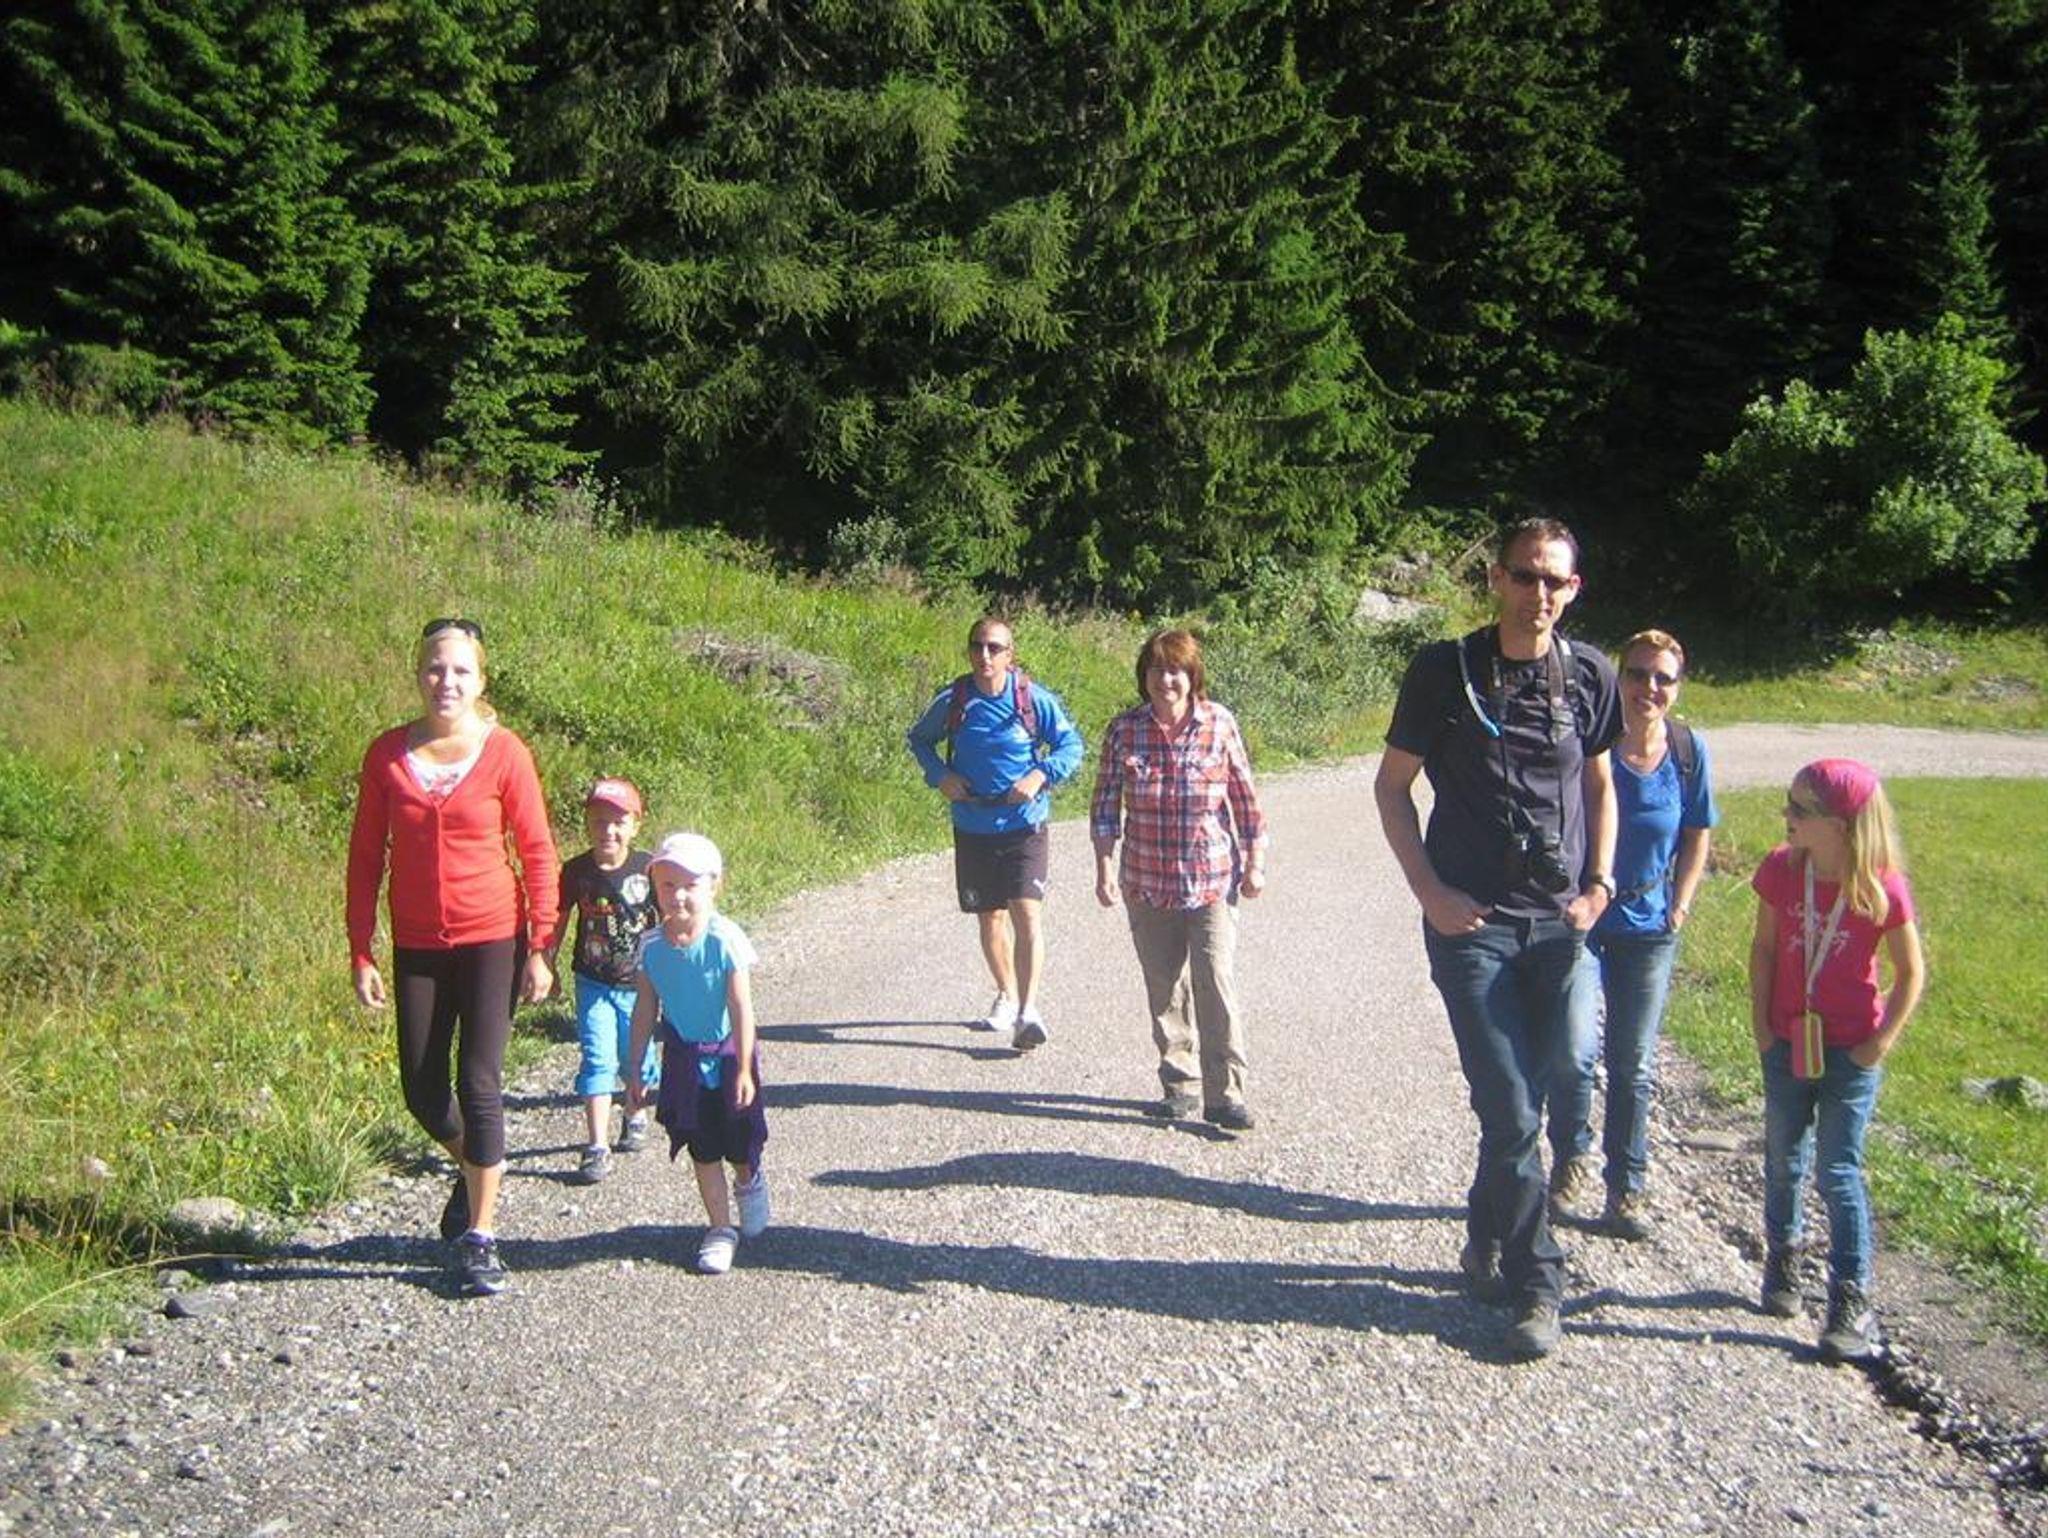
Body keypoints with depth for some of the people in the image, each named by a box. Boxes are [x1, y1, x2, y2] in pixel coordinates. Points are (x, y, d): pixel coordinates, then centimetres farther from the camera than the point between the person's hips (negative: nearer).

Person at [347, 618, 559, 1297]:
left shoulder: (504, 754, -8)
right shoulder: (387, 755, -2)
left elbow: (538, 853, -3)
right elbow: (365, 857, 4)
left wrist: (540, 948, -6)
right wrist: (360, 953, 1)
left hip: (492, 940, -3)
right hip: (417, 946, 3)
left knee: (479, 1082, -5)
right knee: (422, 1091, 8)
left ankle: (480, 1236, 6)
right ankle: (474, 1167, 40)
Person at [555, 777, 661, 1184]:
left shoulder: (648, 869, -11)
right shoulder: (576, 871, -8)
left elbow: (667, 923, -2)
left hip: (639, 982, 0)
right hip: (594, 983, 0)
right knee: (598, 1059, -6)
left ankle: (637, 1115, 41)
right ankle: (597, 1146, -4)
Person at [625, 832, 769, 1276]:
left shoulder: (725, 940, -19)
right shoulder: (652, 945, -7)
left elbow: (741, 1008, -16)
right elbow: (645, 1010, 2)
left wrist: (744, 1069, -15)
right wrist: (636, 1071, 4)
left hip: (726, 1056, -3)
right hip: (683, 1059, 3)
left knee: (740, 1145, 10)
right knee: (702, 1150, 8)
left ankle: (749, 1184, 44)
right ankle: (720, 1227, 23)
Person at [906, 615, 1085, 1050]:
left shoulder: (1035, 698, -8)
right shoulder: (952, 701, -3)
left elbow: (1071, 744, 2)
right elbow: (919, 739, 13)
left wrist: (1041, 775, -15)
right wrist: (939, 775, -5)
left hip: (1024, 824, -3)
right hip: (973, 826, 3)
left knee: (1026, 913, -16)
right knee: (990, 917, 14)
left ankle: (1029, 1010, -19)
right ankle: (1007, 997, 34)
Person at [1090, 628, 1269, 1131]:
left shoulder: (1219, 723, -5)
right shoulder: (1124, 730, -2)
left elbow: (1244, 795, 2)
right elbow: (1106, 802, 3)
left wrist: (1254, 862, 4)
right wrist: (1105, 867, -3)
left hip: (1212, 880, -2)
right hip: (1147, 883, 2)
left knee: (1216, 986, -8)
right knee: (1164, 990, 11)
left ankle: (1225, 1094, -1)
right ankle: (1180, 1084, 24)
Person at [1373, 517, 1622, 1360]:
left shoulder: (1589, 675, 3)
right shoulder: (1444, 669, -6)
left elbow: (1599, 785, 15)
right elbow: (1392, 784, 0)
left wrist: (1599, 885, 4)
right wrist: (1430, 891, -8)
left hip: (1558, 923, 4)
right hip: (1471, 921, -3)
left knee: (1520, 1101, 12)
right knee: (1510, 1112, -6)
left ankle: (1486, 1244, 32)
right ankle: (1536, 1284, 6)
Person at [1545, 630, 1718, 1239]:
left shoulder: (1689, 750, -4)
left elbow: (1697, 836, 9)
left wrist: (1680, 904, 3)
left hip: (1649, 927, 3)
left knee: (1634, 1066, 10)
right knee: (1574, 1052, -15)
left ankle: (1627, 1190, 25)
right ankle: (1571, 1158, 13)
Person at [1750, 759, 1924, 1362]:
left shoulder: (1882, 889, -17)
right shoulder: (1781, 870, -8)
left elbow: (1911, 973, -6)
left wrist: (1881, 1042, -9)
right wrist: (1761, 1021, 0)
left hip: (1850, 1052, -3)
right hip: (1787, 1042, 4)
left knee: (1838, 1173, -1)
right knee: (1784, 1161, 17)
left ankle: (1852, 1302, 8)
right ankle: (1782, 1257, 39)